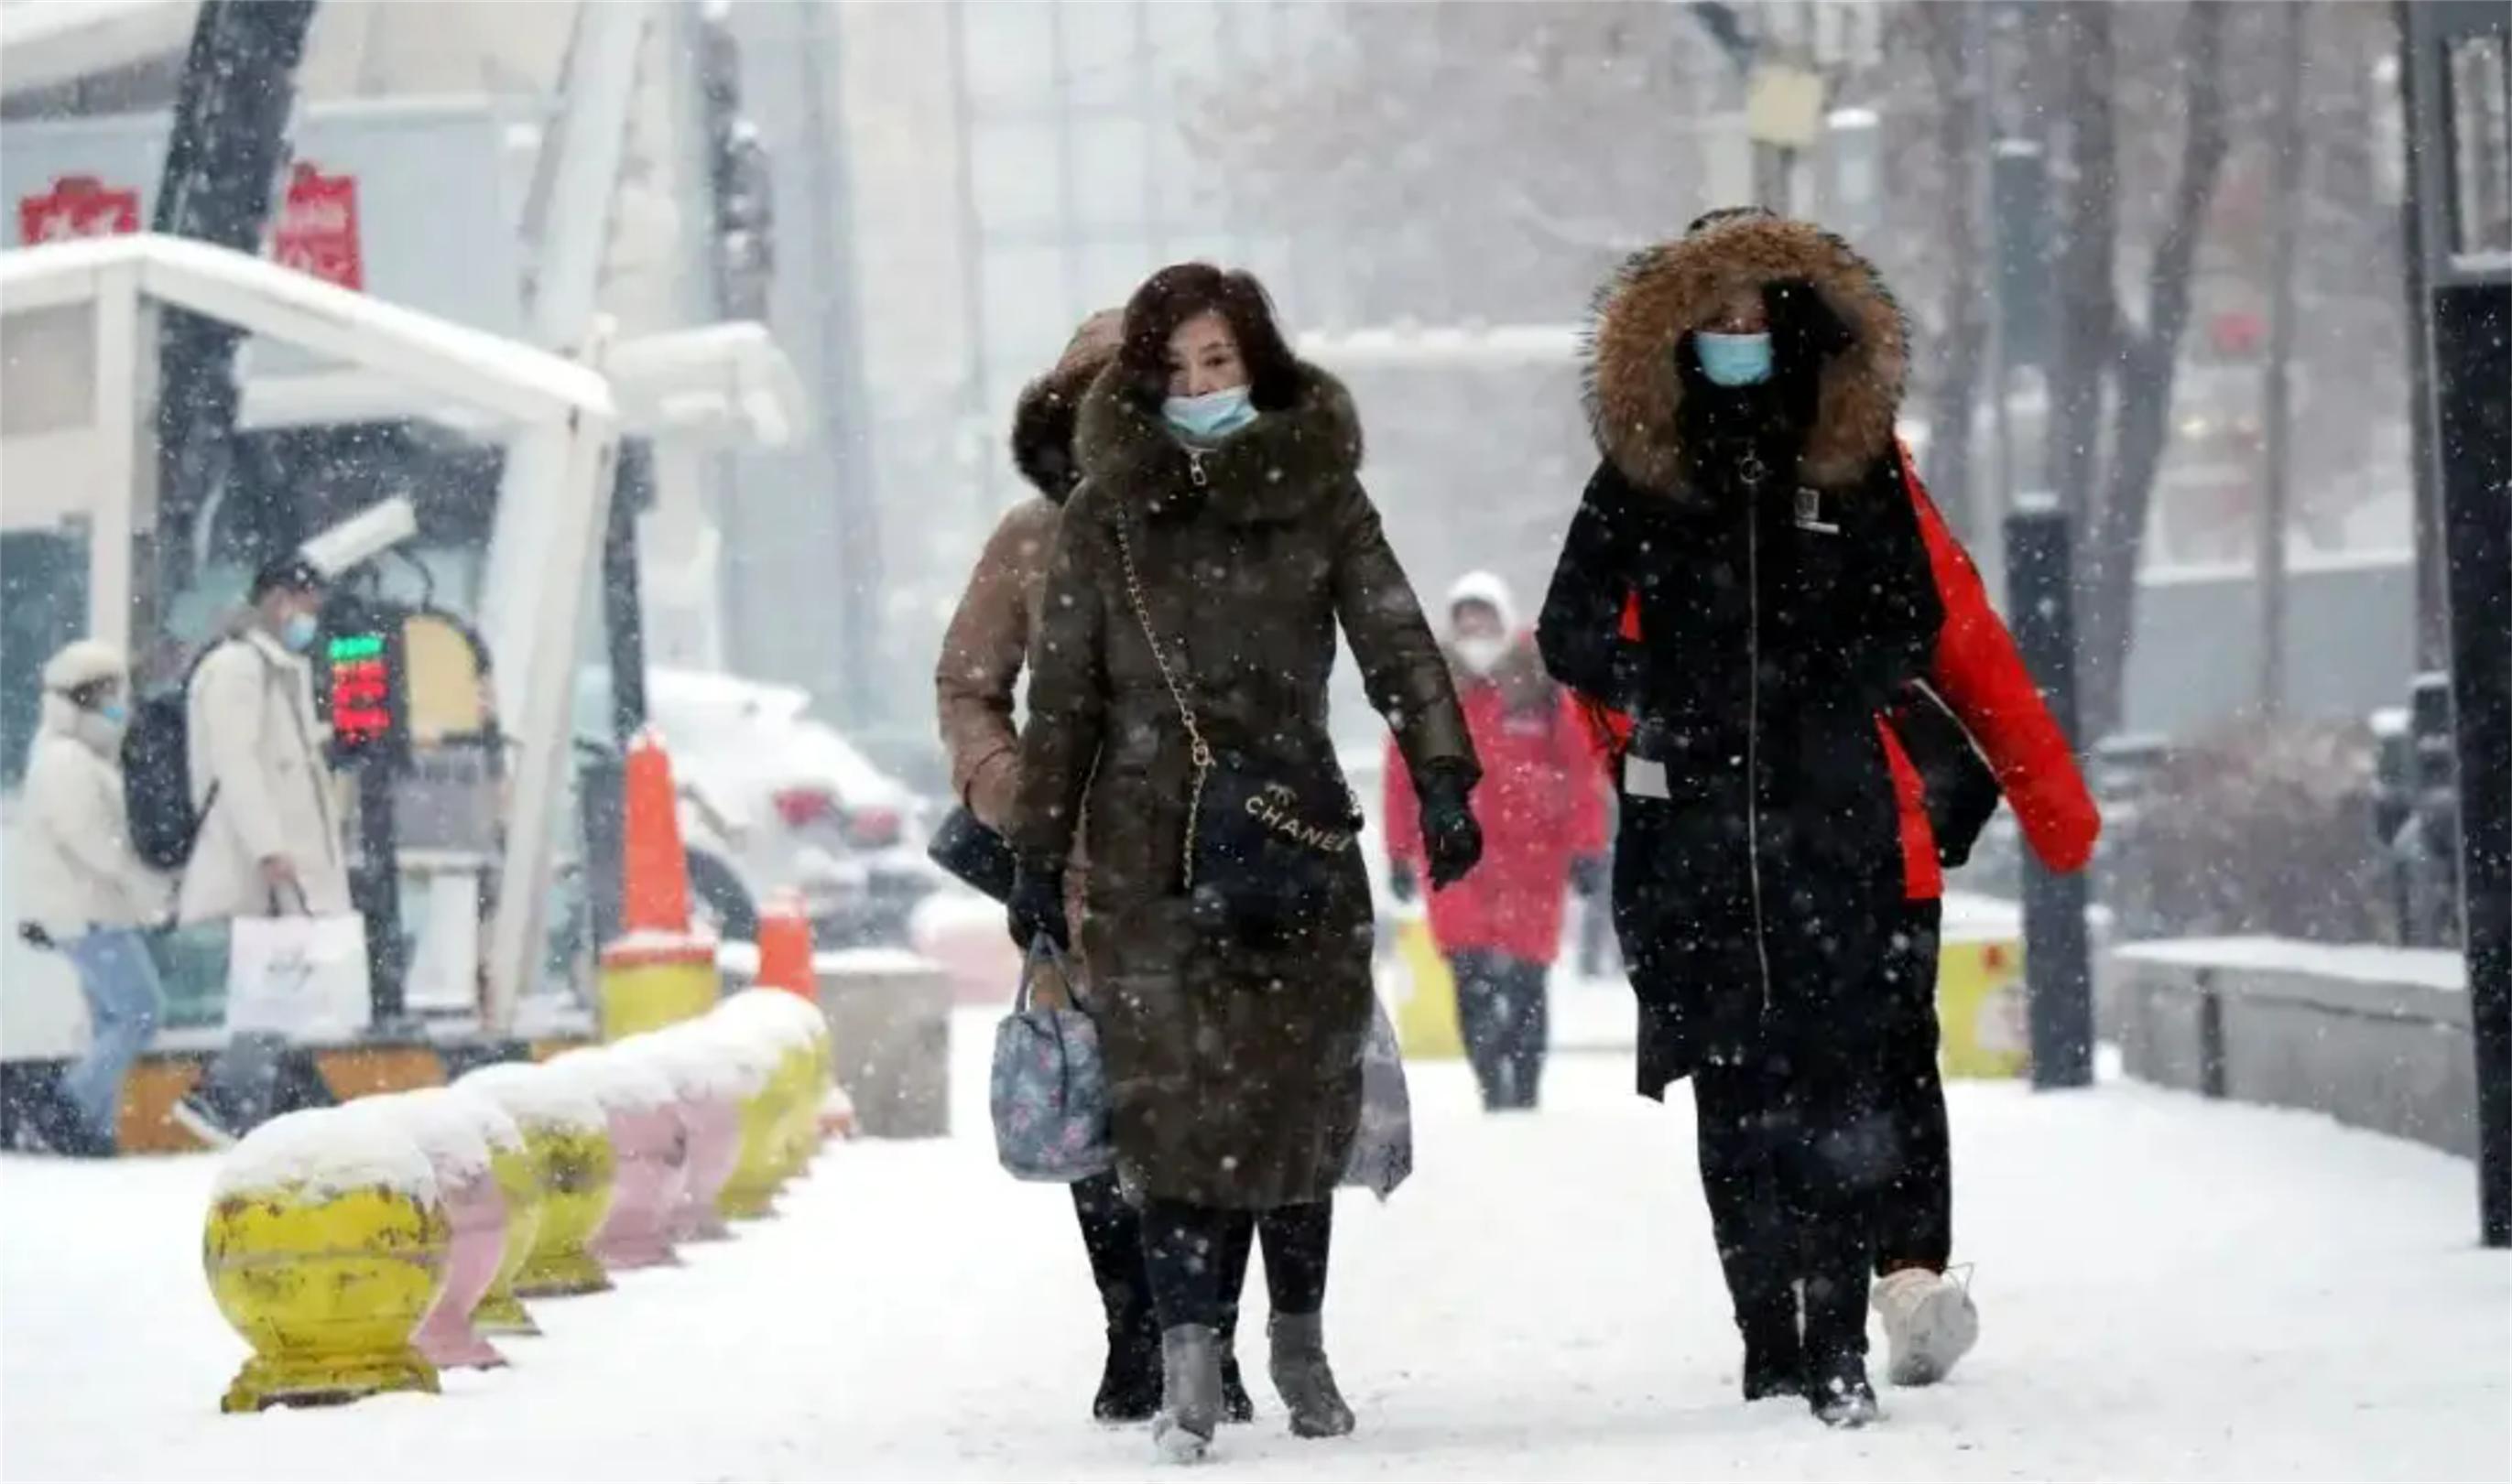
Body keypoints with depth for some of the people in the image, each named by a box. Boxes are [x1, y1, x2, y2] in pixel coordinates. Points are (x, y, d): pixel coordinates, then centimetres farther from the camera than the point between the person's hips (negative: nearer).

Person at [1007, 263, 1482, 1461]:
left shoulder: (1320, 496, 6)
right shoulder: (1107, 515, 6)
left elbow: (1396, 643, -3)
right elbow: (1061, 697, 9)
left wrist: (1443, 777, -17)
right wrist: (1036, 856, 5)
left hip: (1298, 842, 1)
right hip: (1151, 847, -1)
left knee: (1304, 1094, 5)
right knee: (1173, 1096, -11)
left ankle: (1299, 1341, 20)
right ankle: (1188, 1361, -13)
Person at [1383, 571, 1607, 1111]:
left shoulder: (1542, 694, 1)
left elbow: (1584, 773, 0)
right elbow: (1403, 778, 8)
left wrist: (1587, 851, -4)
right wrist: (1401, 854, 5)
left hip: (1531, 855, -1)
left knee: (1526, 983, 3)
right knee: (1471, 980, -9)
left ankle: (1525, 1097, 11)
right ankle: (1492, 1093, -7)